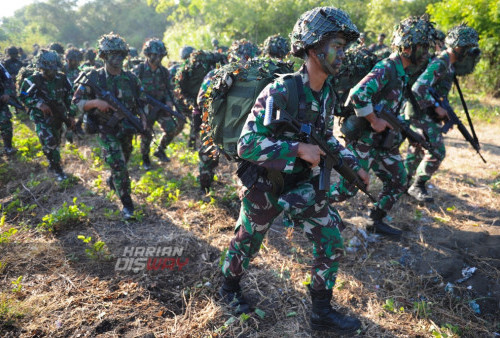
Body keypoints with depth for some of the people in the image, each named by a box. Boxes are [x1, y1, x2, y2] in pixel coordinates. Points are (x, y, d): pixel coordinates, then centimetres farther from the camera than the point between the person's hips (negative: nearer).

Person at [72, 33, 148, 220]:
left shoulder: (131, 78, 1)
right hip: (107, 130, -4)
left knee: (122, 162, 21)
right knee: (118, 165, -12)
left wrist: (143, 118, -7)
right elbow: (77, 101, -7)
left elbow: (142, 101, 10)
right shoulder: (93, 77, -9)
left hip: (127, 129, 4)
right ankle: (127, 204, -2)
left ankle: (112, 182, 52)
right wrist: (95, 102, -25)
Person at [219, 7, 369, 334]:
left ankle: (322, 312, 24)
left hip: (304, 184, 6)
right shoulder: (280, 91, -25)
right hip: (266, 186, -6)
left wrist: (354, 164, 7)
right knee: (247, 244, 16)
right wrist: (298, 148, -33)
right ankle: (230, 287, 45)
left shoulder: (329, 94, -1)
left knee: (332, 244, 5)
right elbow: (246, 145, -28)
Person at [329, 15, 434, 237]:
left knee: (398, 182, 12)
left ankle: (376, 221, 26)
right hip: (364, 140, -9)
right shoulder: (386, 69, -19)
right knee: (347, 189, -3)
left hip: (382, 141, 9)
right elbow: (358, 95, -33)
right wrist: (374, 121, -24)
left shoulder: (400, 72, 10)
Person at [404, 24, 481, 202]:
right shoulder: (440, 63, -21)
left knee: (417, 149, 19)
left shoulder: (448, 63, 10)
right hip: (421, 113, -10)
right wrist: (436, 107, -22)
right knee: (436, 151, -8)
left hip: (427, 113, 10)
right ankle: (417, 187, 6)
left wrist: (445, 112, 14)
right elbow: (418, 89, -31)